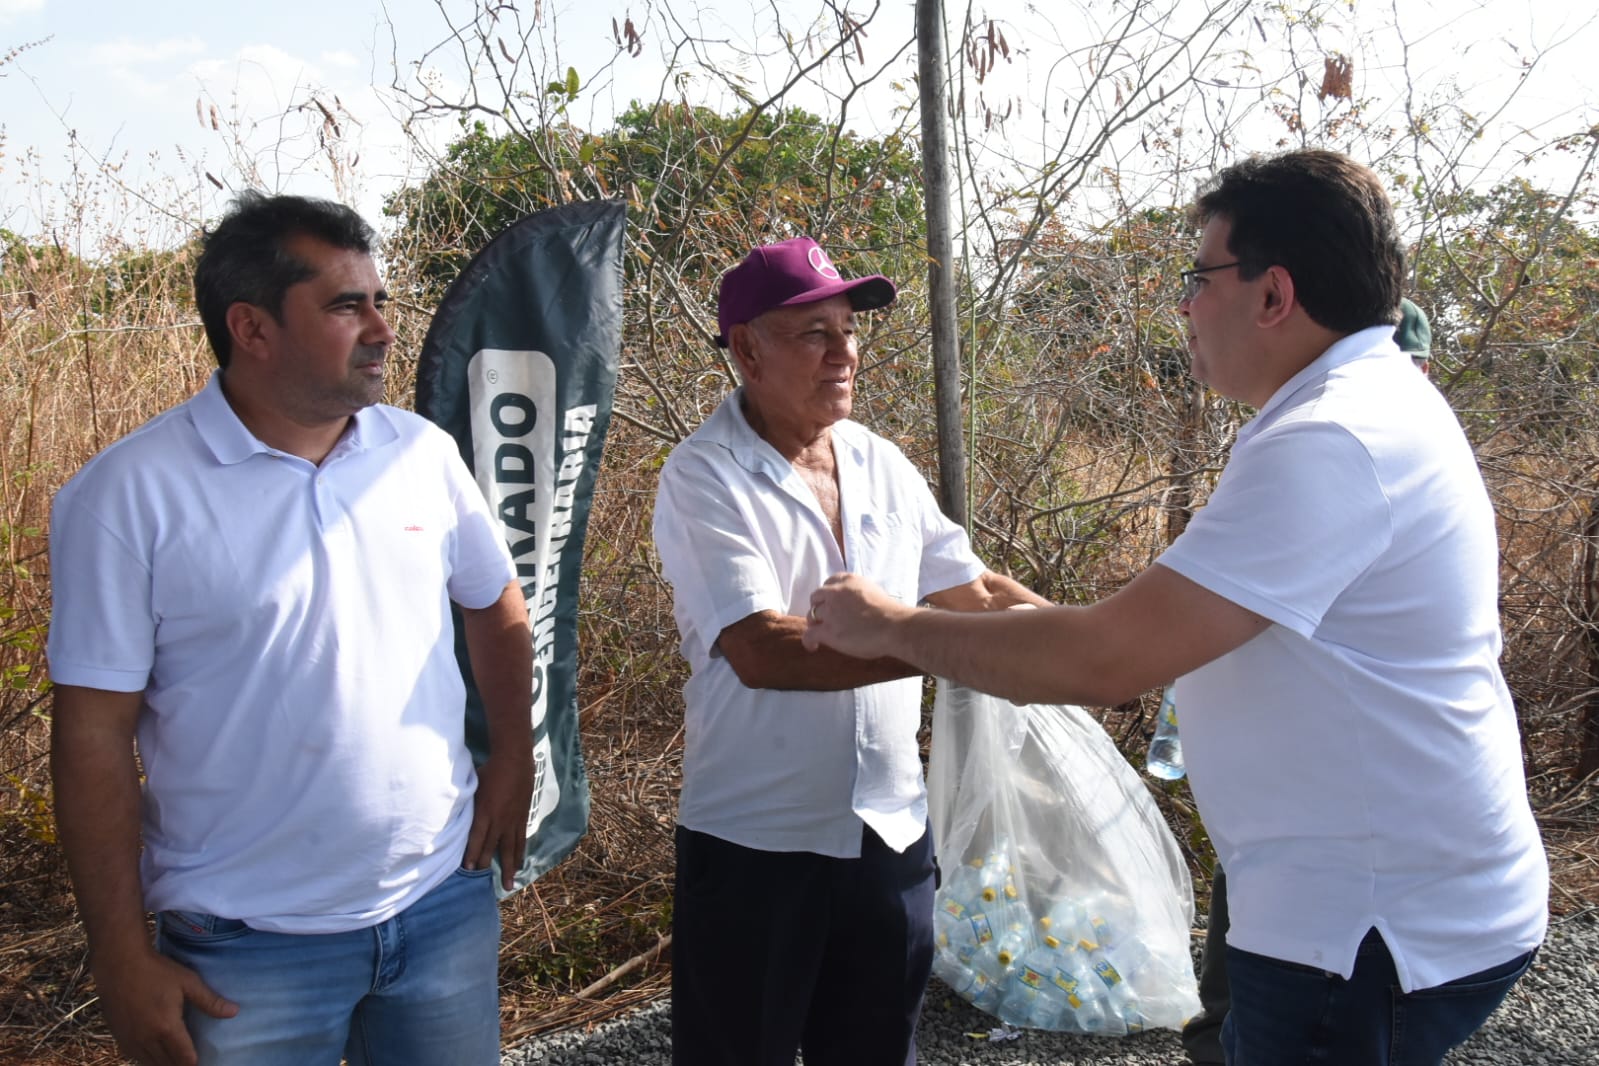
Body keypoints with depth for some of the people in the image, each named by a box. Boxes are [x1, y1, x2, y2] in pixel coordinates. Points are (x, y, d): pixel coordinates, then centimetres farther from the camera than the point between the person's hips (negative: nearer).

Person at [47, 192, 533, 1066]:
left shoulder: (423, 453, -1)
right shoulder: (127, 494, -12)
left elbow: (497, 607, 14)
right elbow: (94, 735, -9)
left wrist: (513, 759, 6)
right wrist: (121, 957, -8)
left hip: (447, 900, 4)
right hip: (249, 948, -3)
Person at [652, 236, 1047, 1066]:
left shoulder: (882, 465, 5)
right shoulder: (703, 477, -13)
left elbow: (972, 587, 12)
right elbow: (761, 651, -25)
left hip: (892, 831, 6)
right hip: (757, 842, -5)